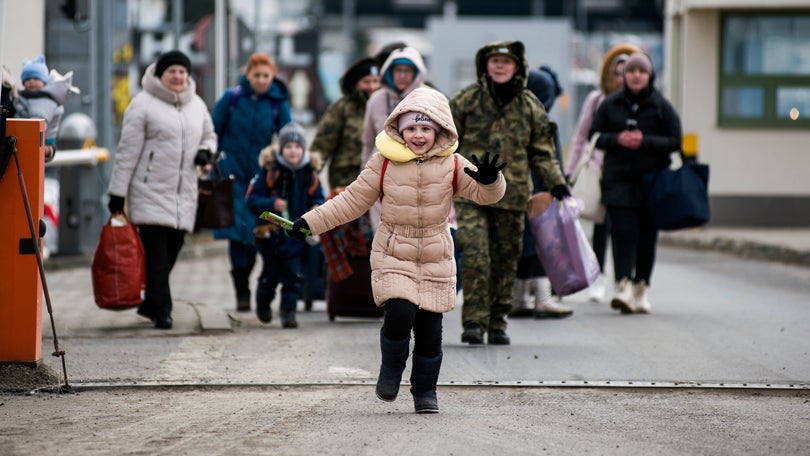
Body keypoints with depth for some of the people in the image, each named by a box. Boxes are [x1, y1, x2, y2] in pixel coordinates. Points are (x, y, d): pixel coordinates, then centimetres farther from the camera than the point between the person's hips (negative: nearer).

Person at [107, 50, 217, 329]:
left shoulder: (197, 105, 13)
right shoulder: (143, 104, -5)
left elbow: (209, 135, 27)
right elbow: (127, 151, -6)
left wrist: (206, 151, 2)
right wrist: (117, 191, -9)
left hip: (184, 193, 5)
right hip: (151, 190, -5)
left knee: (172, 250, 8)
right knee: (156, 252, -10)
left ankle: (151, 303, 24)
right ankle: (161, 309, -8)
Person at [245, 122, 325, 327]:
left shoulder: (309, 175, 2)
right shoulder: (269, 171, -8)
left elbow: (318, 198, 13)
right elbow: (252, 200, -9)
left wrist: (317, 209, -10)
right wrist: (272, 204, -25)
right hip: (272, 234, -2)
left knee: (294, 276, -3)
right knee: (270, 276, 11)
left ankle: (288, 310, 4)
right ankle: (263, 304, 36)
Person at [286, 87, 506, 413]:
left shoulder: (452, 165, -1)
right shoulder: (384, 162, -4)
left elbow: (485, 194, -2)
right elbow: (354, 199, 2)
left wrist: (489, 180, -27)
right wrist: (312, 222, -1)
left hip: (435, 259, 2)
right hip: (393, 255, -1)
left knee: (430, 327, 1)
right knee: (400, 313, -21)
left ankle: (425, 391, 21)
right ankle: (391, 369, 8)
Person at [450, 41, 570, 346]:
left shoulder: (529, 106, 9)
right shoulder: (466, 100, 2)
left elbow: (542, 152, 15)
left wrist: (557, 184, 6)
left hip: (512, 195, 3)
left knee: (506, 259, 7)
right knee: (474, 255, -14)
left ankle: (497, 323, 16)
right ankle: (474, 321, -12)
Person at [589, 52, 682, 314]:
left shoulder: (661, 106, 4)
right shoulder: (610, 104, 8)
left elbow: (675, 141, 3)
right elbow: (595, 135, 10)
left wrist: (645, 141, -12)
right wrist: (617, 139, -9)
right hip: (618, 179, 0)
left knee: (647, 236, 3)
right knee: (623, 232, -13)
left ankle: (641, 288, 14)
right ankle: (623, 285, -20)